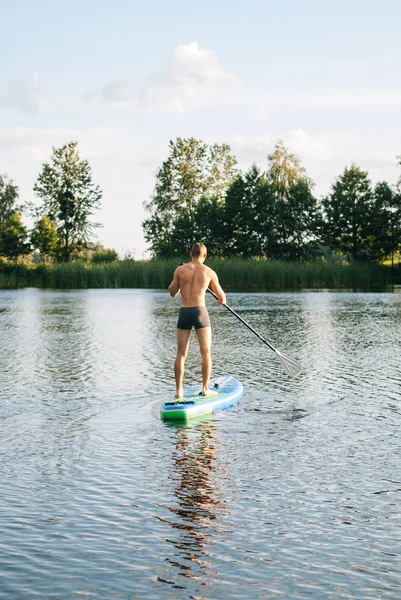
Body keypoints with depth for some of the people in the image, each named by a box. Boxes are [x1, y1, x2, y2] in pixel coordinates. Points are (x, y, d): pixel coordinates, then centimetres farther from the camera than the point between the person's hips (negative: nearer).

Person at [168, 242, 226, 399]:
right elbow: (221, 297, 13)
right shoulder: (209, 272, 2)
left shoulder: (180, 270, 2)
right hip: (200, 312, -2)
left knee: (181, 353, 7)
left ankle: (179, 390, 7)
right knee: (206, 352, 8)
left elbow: (172, 293, 12)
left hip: (184, 313, 2)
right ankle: (205, 389, 7)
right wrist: (221, 300, 36)